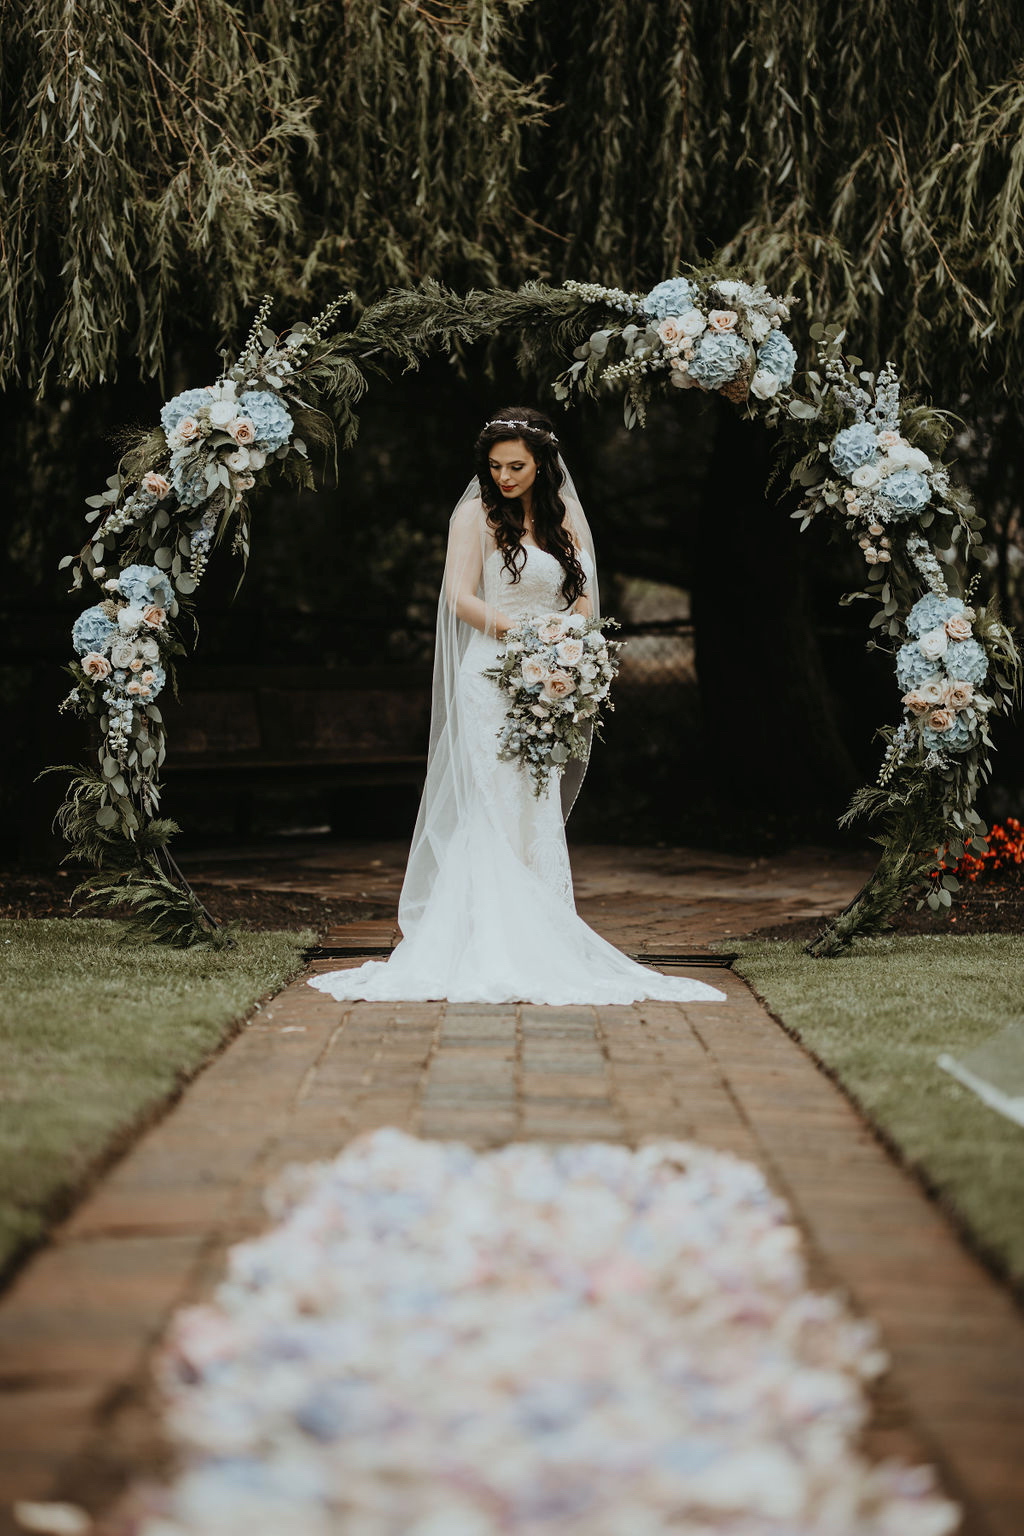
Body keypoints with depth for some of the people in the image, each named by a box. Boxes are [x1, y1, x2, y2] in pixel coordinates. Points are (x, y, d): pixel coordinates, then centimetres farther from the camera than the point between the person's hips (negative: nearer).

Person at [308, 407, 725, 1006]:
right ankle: (494, 948, -9)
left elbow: (584, 598, 13)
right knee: (500, 813, -10)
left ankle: (545, 943, 3)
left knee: (542, 815, 2)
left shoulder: (565, 516, 15)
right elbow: (460, 597, -6)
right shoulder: (476, 514, 2)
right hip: (494, 677, -4)